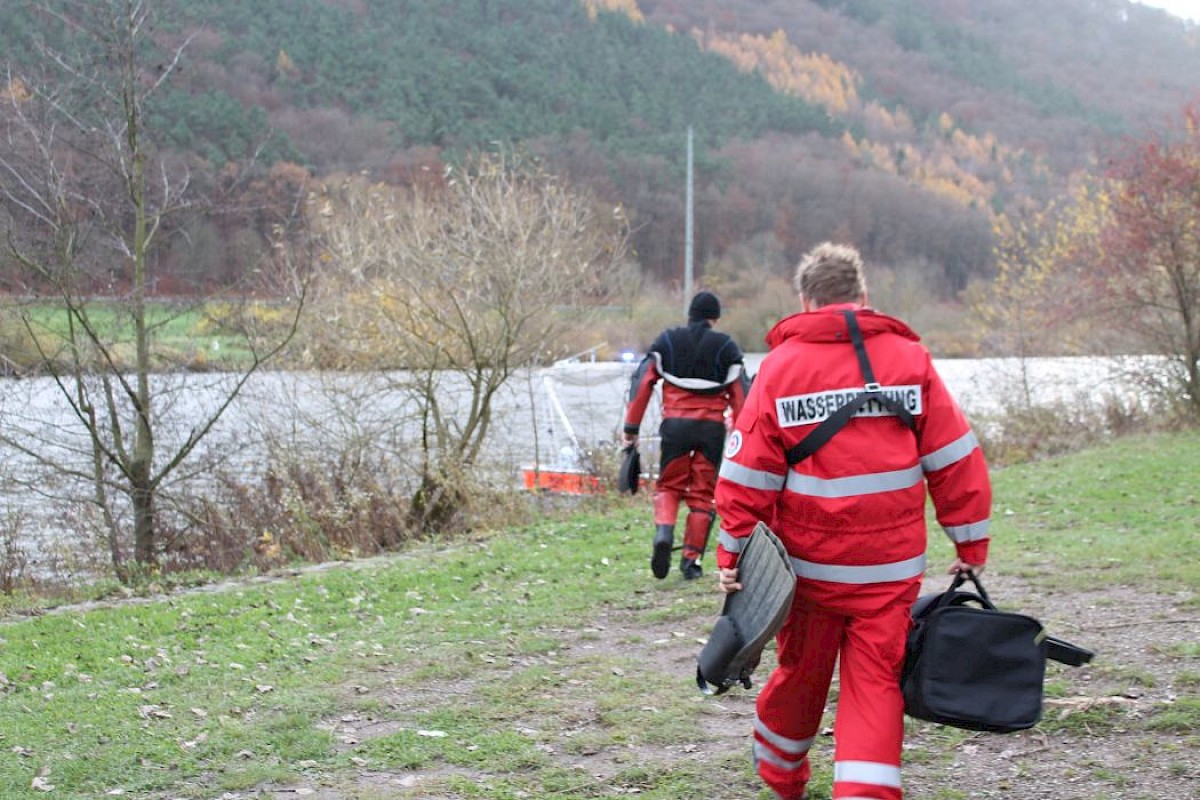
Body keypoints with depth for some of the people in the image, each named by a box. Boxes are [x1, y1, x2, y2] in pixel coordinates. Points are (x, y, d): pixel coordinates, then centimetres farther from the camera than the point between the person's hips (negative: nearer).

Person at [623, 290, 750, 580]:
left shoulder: (667, 340, 6)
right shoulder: (726, 346, 4)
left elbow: (642, 382, 1)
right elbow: (740, 394, 2)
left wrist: (631, 428, 3)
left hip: (675, 425, 0)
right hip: (712, 427, 0)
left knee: (668, 485, 15)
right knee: (702, 493, 10)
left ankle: (664, 533, -13)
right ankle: (691, 560, 8)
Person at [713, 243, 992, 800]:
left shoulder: (781, 365, -3)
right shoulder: (909, 358, -1)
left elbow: (747, 474, -6)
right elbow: (954, 459, -1)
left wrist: (732, 555, -1)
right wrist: (971, 545, 7)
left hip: (809, 564, 1)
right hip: (891, 567, -1)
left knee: (799, 671, 18)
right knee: (877, 682, 4)